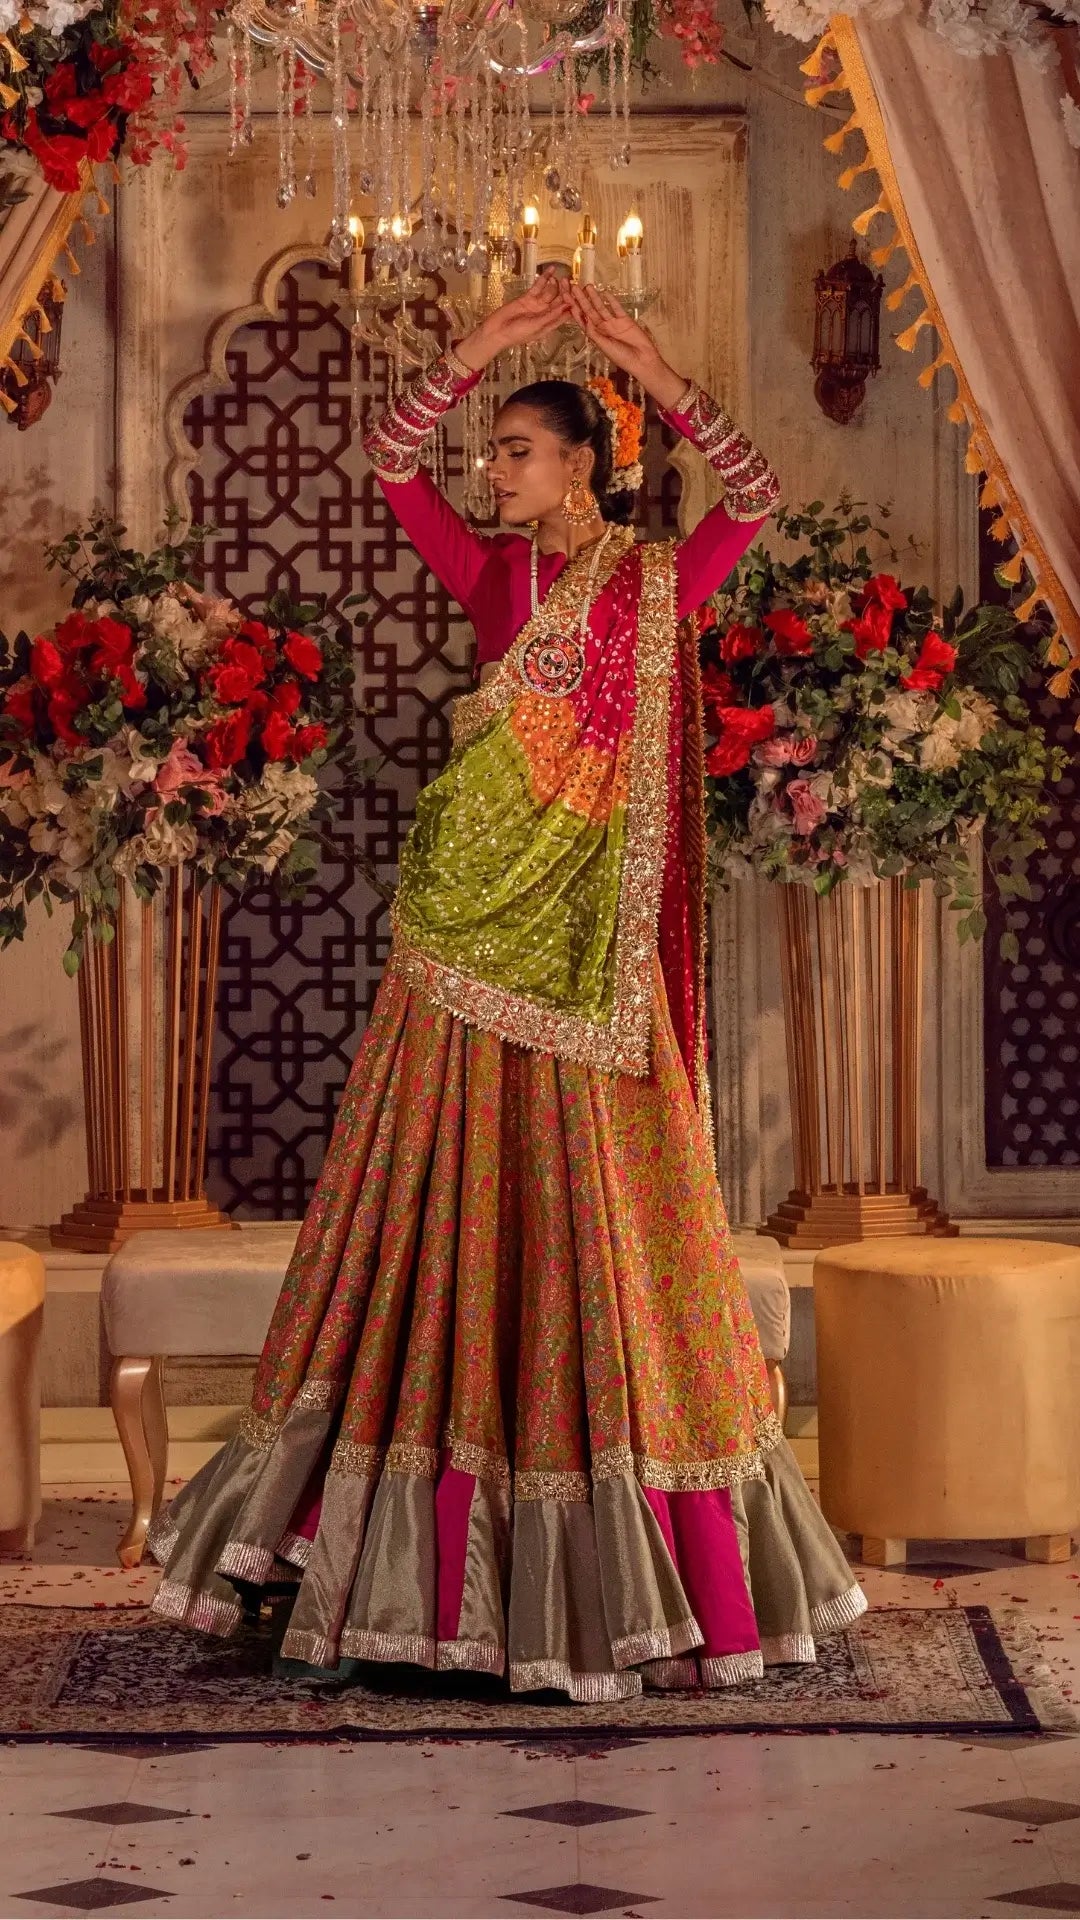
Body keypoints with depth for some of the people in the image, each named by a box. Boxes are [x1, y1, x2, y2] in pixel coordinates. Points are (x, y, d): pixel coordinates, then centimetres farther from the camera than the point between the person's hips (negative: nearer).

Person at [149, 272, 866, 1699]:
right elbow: (390, 461, 2)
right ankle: (446, 1549, 6)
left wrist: (654, 373, -12)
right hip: (476, 923, 2)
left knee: (596, 1209, 0)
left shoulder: (662, 585, 5)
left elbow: (754, 494, -9)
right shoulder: (492, 574, 9)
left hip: (594, 937, -2)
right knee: (457, 1205, 1)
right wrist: (485, 346, -5)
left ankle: (639, 1560, 7)